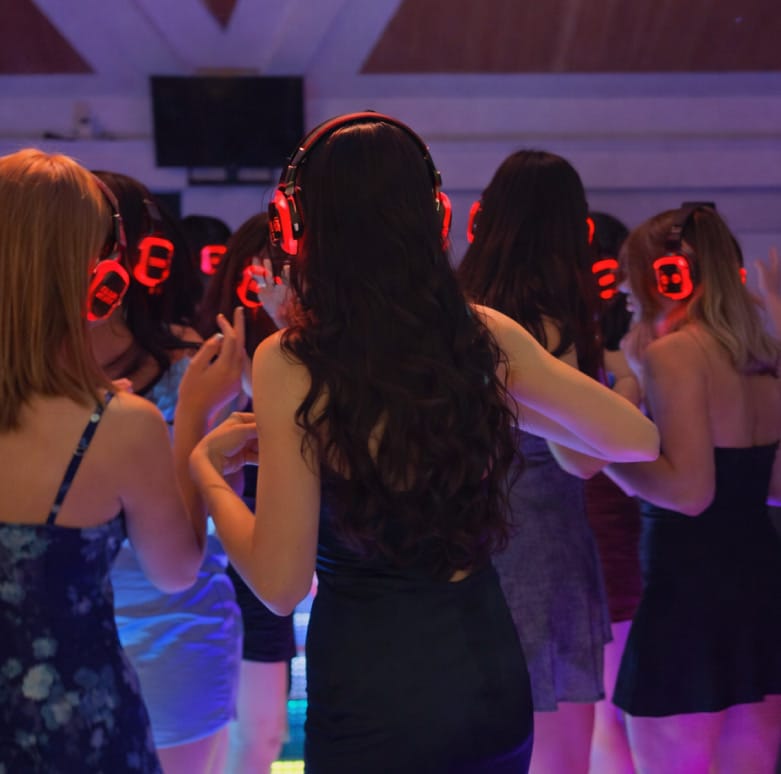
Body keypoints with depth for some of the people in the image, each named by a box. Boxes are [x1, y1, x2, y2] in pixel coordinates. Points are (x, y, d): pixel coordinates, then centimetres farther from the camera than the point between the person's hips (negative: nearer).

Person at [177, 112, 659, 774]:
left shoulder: (288, 364, -16)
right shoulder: (488, 336, -5)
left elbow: (282, 584, -17)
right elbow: (638, 440, 4)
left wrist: (206, 469, -1)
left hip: (373, 698, -4)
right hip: (493, 672, 4)